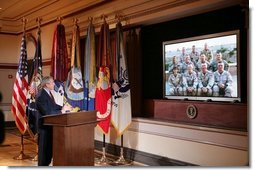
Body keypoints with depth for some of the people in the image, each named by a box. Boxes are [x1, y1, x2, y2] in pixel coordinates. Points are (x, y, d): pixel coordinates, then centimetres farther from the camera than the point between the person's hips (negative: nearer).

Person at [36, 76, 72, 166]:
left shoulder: (49, 93, 7)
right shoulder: (41, 96, -23)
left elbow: (53, 106, 13)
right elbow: (47, 112, -28)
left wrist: (63, 107, -2)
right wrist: (61, 111, -24)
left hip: (50, 124, 10)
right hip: (44, 126, -9)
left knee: (50, 146, 19)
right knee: (43, 148, 4)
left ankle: (46, 164, 33)